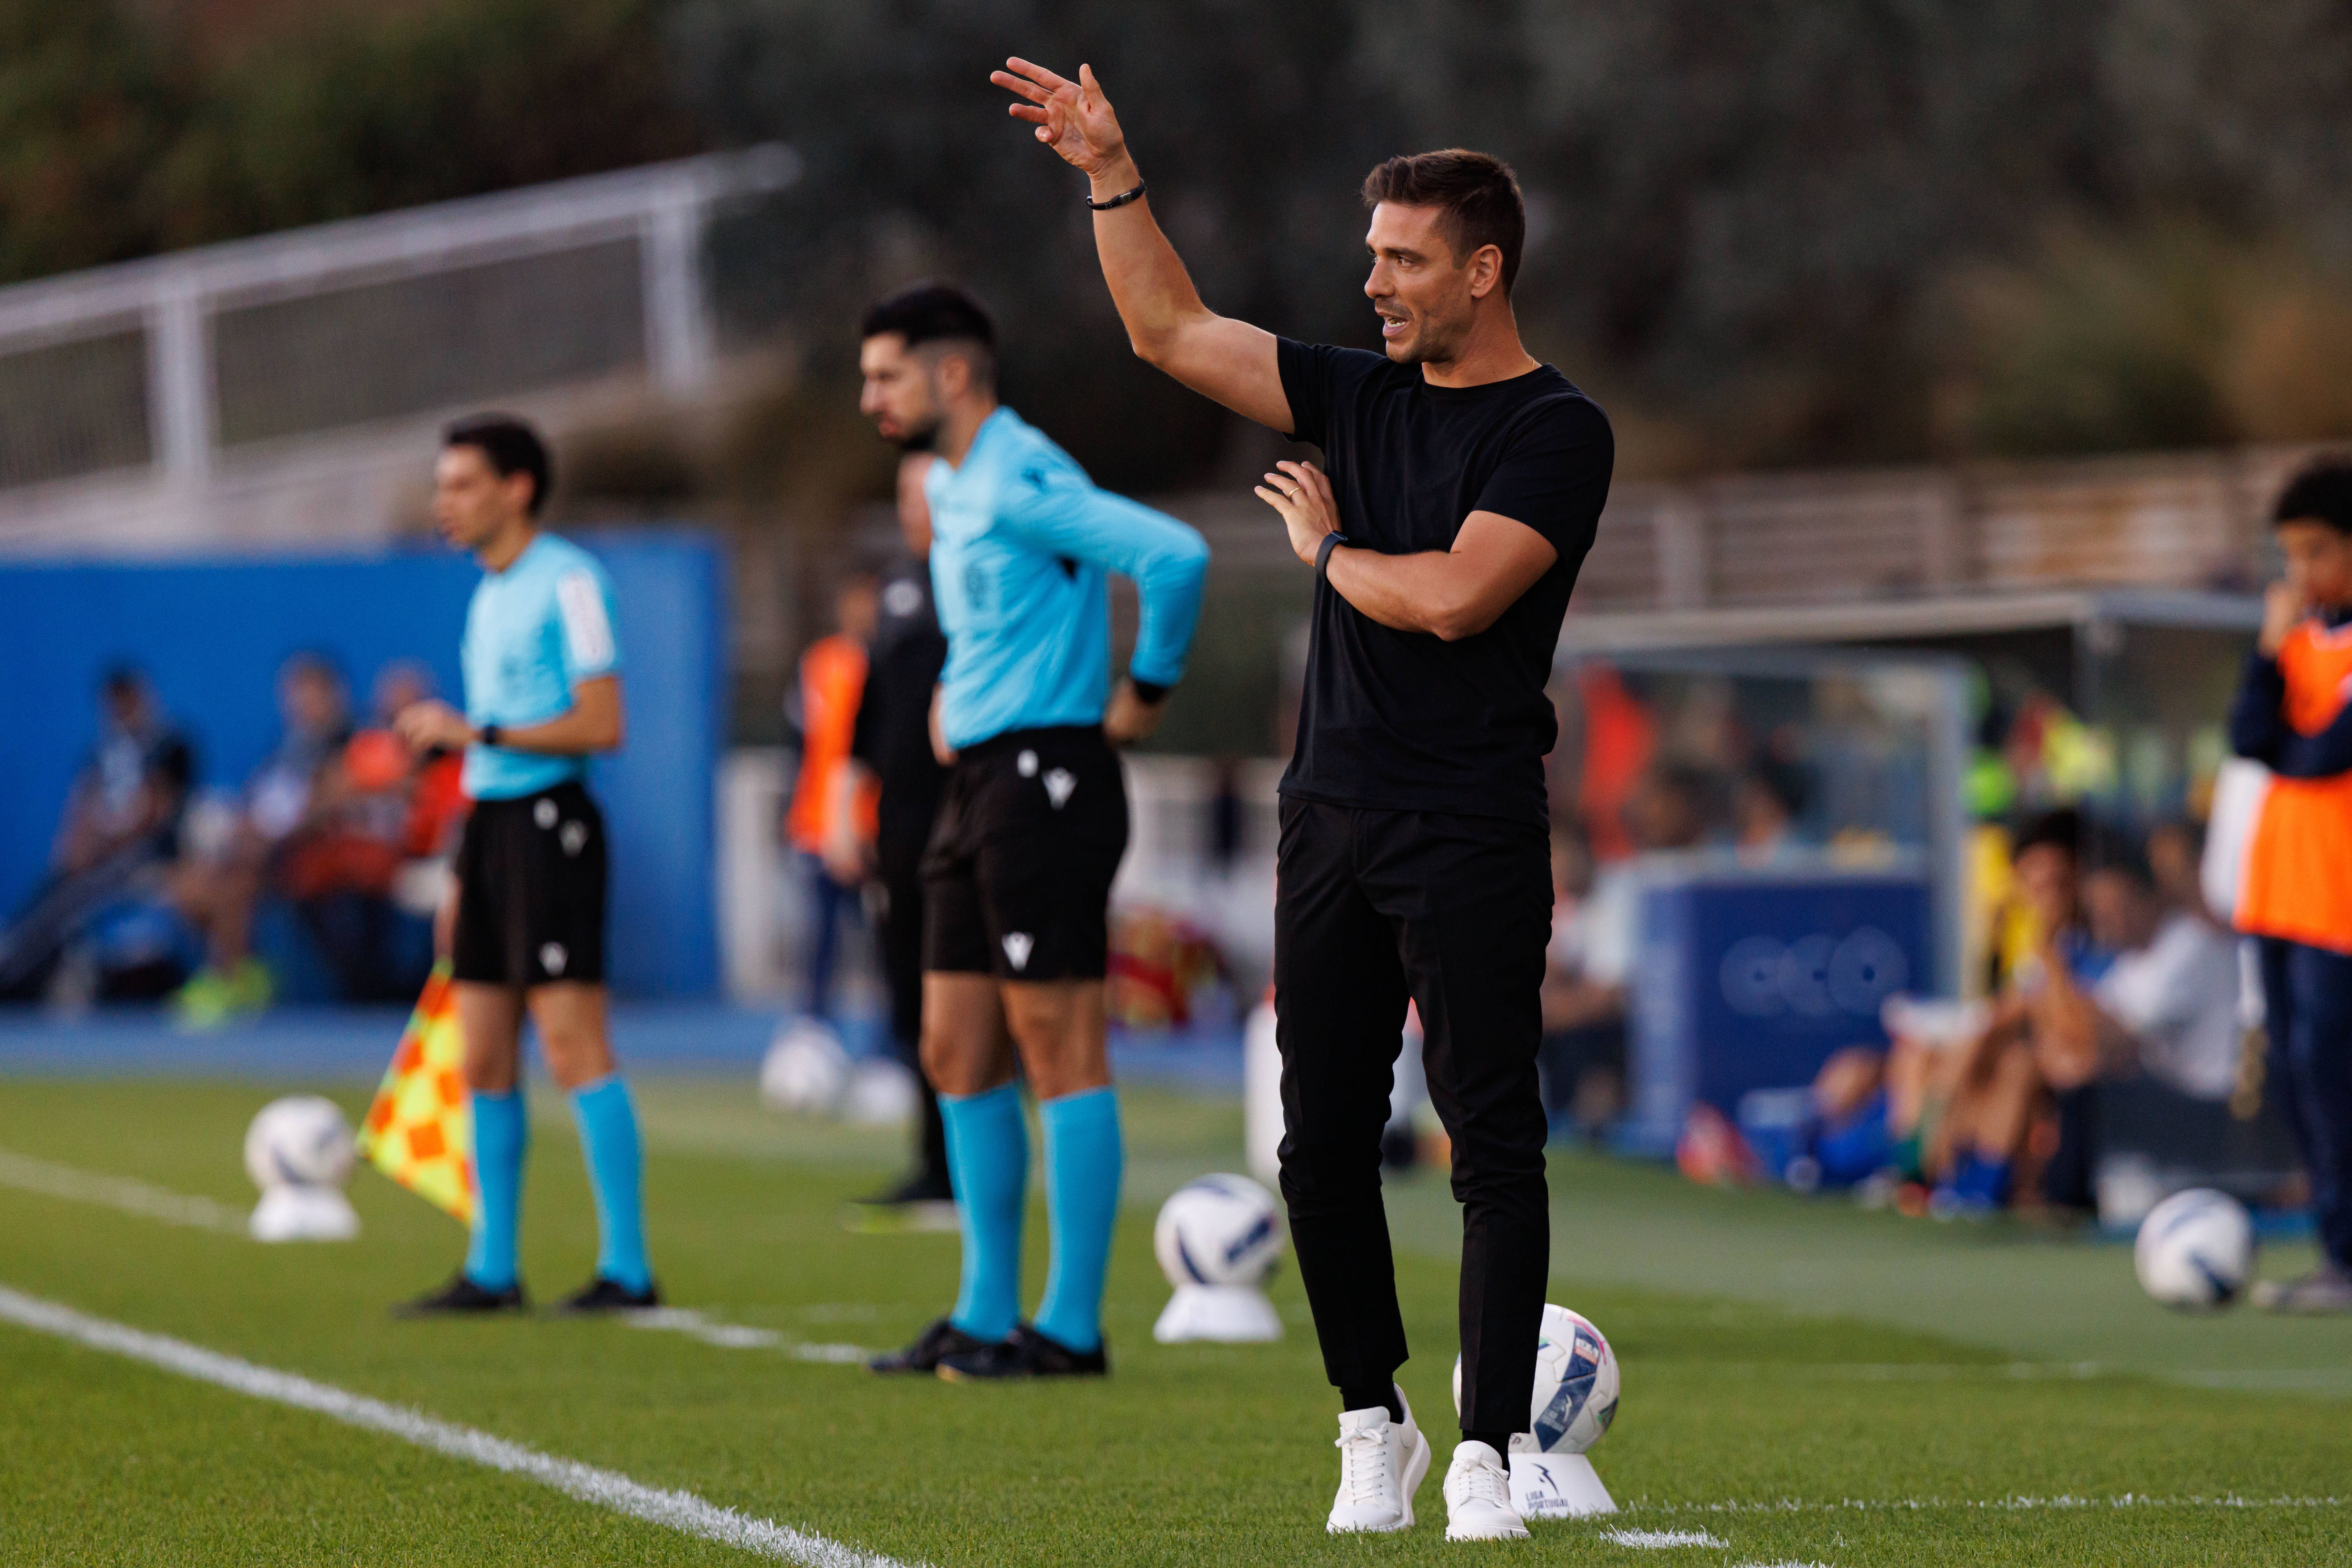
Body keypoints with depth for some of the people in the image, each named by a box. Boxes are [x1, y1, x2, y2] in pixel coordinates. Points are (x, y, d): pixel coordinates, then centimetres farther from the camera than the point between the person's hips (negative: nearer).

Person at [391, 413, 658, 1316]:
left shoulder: (567, 580, -9)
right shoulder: (489, 595, 18)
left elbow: (602, 725, -16)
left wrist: (476, 733, -17)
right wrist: (463, 875, 22)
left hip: (548, 823, -9)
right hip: (492, 824, 9)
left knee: (572, 1044, -10)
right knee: (483, 1060, 8)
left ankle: (628, 1268, -7)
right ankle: (492, 1270, 13)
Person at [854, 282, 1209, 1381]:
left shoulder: (1019, 483, -15)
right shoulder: (951, 485, 16)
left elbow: (1174, 556, -27)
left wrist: (1149, 686, -14)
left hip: (1042, 778, -10)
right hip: (977, 784, 10)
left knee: (1060, 1053, -7)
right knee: (956, 1056, 10)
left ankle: (1071, 1328, -5)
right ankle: (986, 1318, 15)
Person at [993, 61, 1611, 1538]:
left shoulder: (1559, 433, -7)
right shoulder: (1363, 397, 13)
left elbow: (1452, 598, -18)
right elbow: (1173, 330, 18)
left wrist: (1329, 546, -1)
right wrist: (1114, 173, 11)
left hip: (1473, 838, -6)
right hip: (1334, 815, 6)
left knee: (1494, 1144, -7)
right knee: (1323, 1143, 6)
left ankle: (1487, 1457, -6)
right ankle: (1376, 1428, 17)